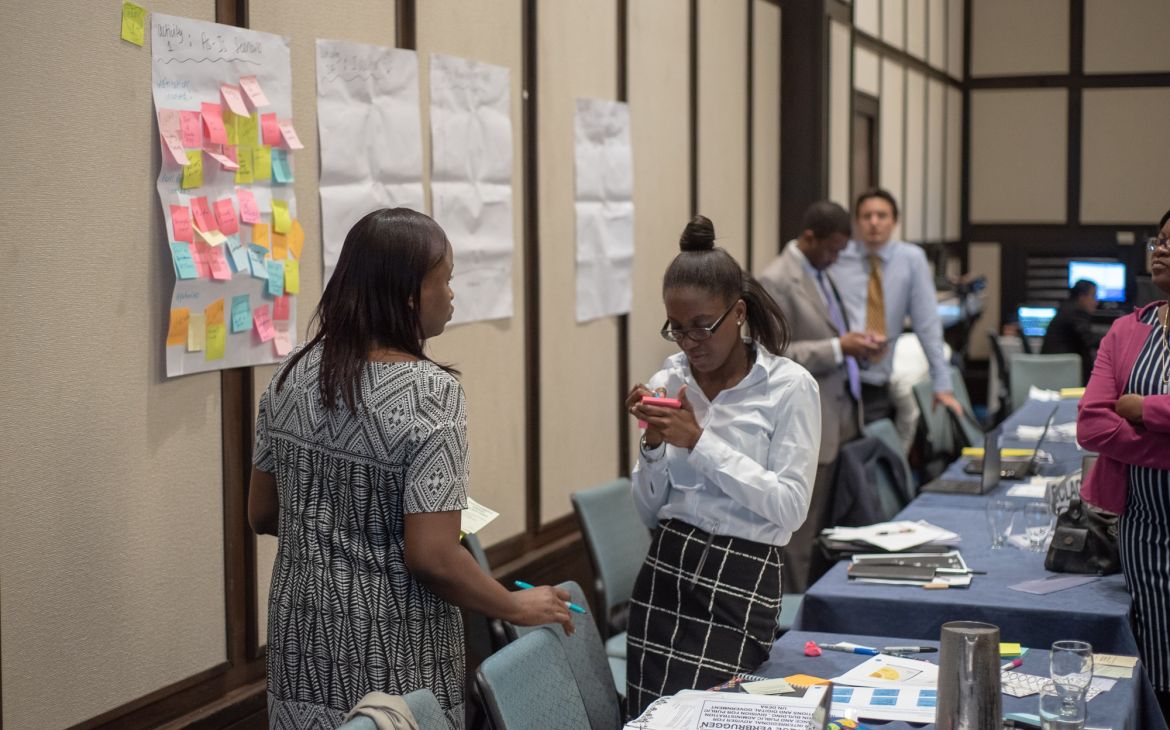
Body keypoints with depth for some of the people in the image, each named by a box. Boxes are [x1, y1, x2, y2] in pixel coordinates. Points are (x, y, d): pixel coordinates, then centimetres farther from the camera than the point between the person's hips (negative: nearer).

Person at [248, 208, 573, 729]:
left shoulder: (294, 373, -1)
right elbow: (431, 557, -22)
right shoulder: (430, 393, -19)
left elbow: (261, 514, 8)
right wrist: (517, 607, -7)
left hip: (301, 631, 6)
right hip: (392, 647, -6)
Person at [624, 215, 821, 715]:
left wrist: (700, 441, -17)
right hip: (665, 569, 4)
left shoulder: (790, 387, -5)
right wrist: (654, 443, -9)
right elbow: (649, 511, 10)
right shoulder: (668, 383, 7)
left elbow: (790, 506, -14)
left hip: (741, 579, -4)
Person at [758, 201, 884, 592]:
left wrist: (855, 341, 5)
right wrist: (839, 348, -22)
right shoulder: (776, 282, -13)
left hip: (839, 420, 9)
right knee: (802, 535, -2)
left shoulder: (822, 273, 15)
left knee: (832, 530, 12)